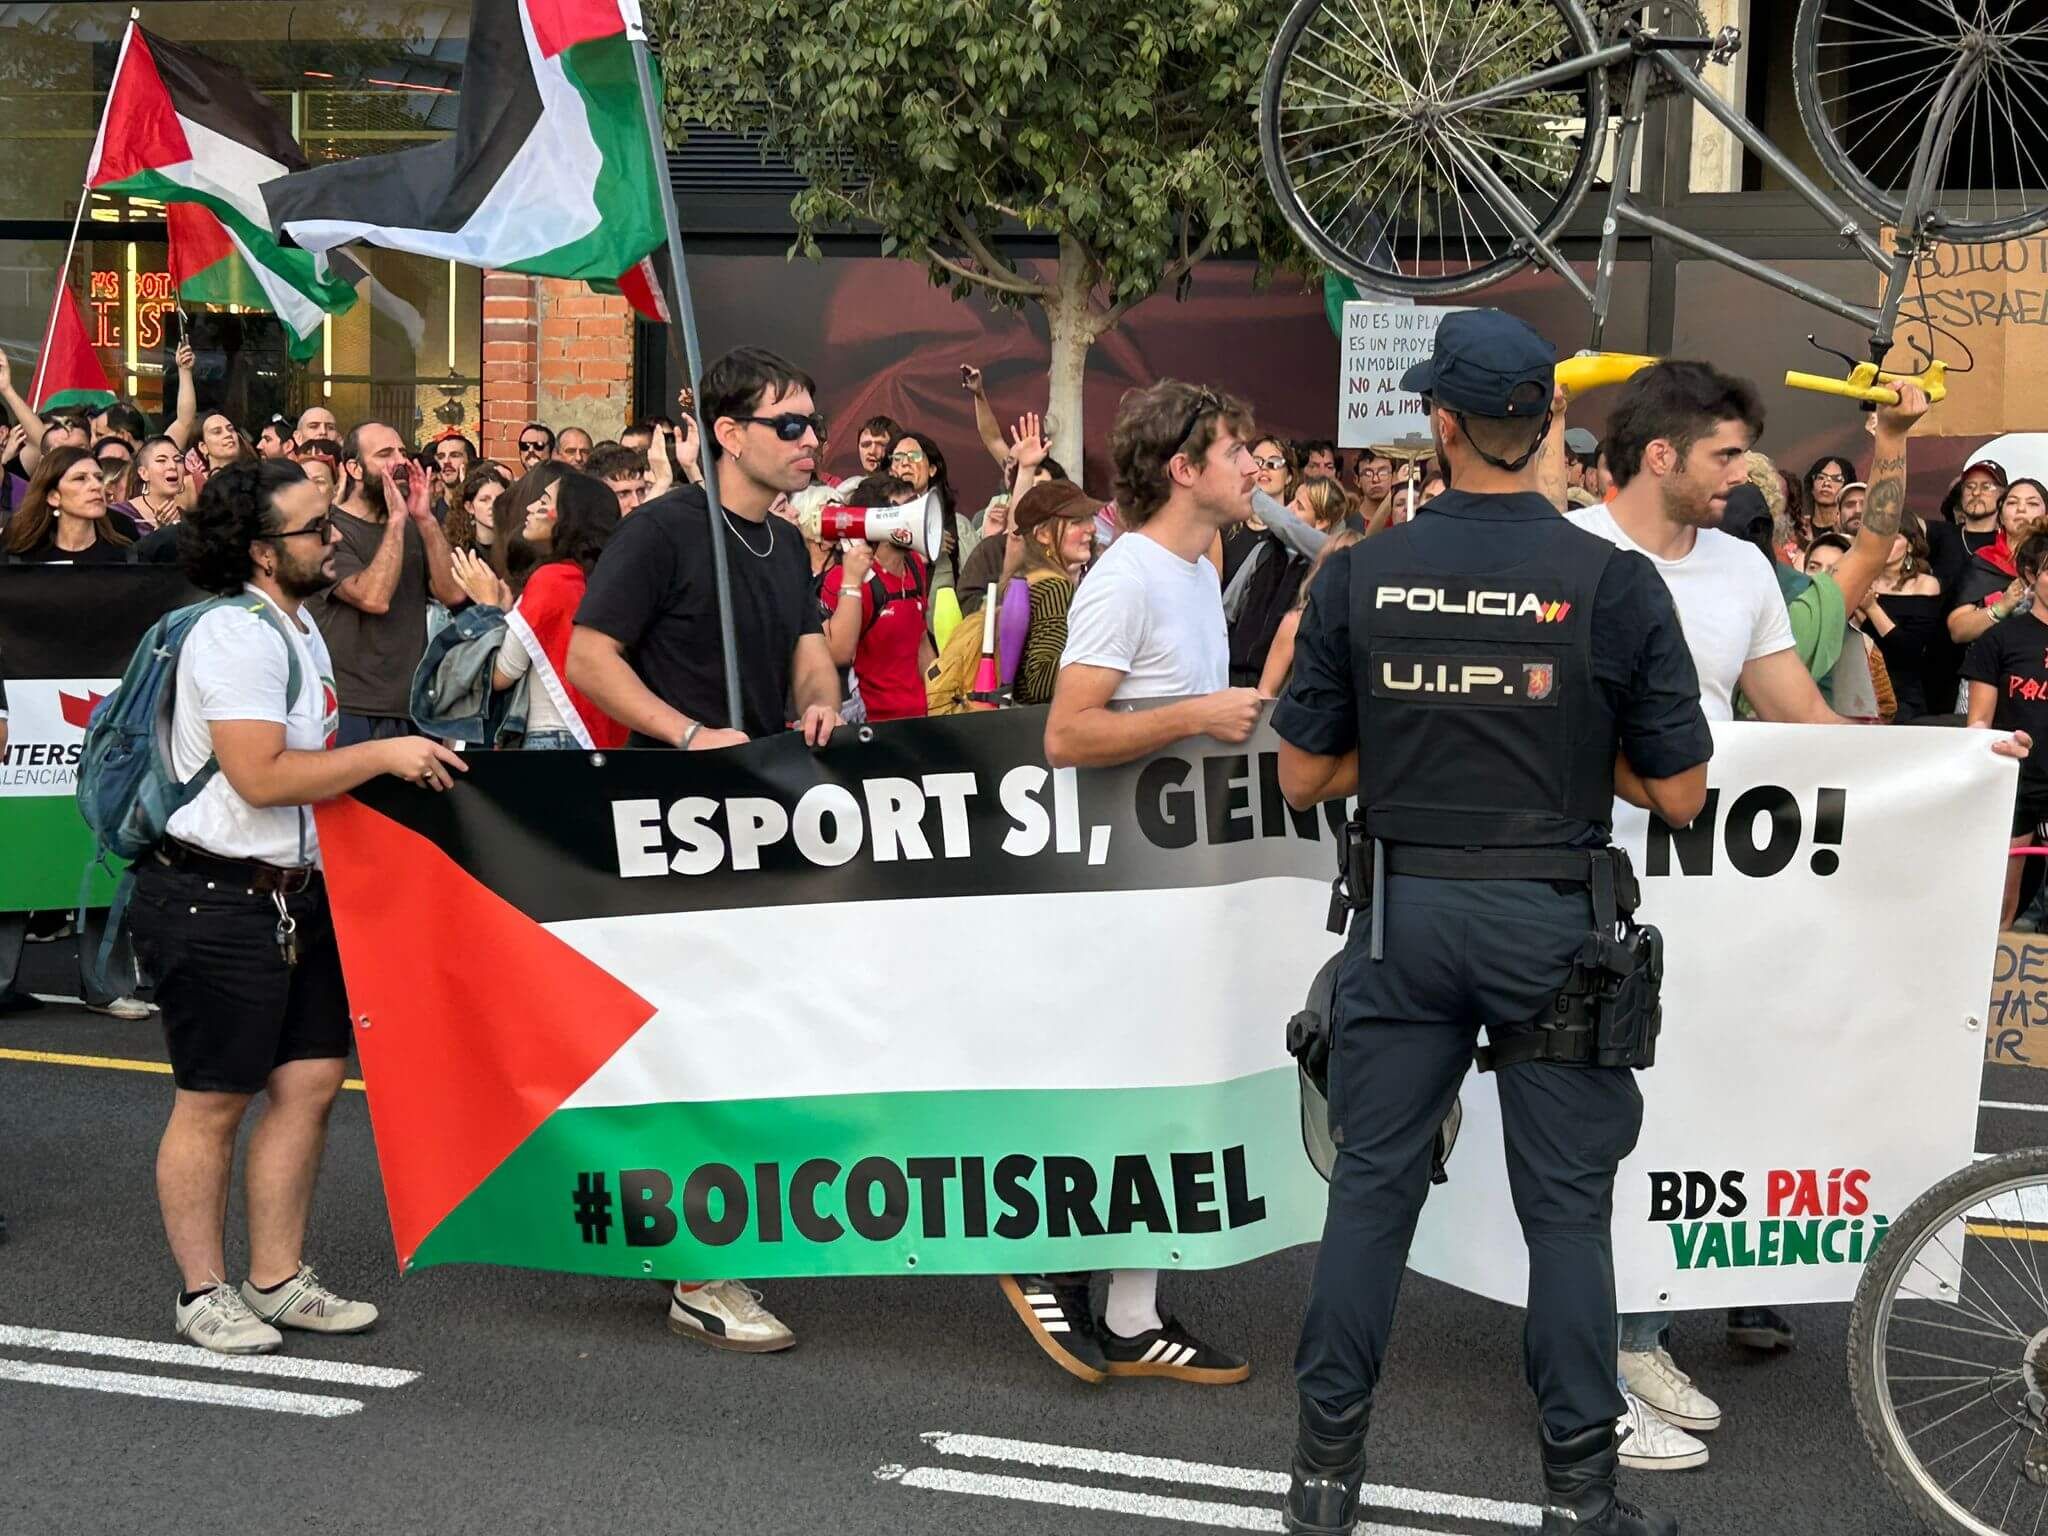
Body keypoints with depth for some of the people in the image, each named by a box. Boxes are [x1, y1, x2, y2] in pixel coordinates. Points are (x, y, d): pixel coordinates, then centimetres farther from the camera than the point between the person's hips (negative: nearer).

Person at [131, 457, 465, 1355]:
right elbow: (261, 777, -23)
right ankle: (204, 1293, 14)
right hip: (215, 900, -10)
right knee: (214, 1101, 2)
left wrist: (390, 766, 12)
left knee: (311, 1078, 9)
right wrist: (383, 755, -17)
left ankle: (277, 1280, 21)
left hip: (291, 893, 10)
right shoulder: (236, 635, -17)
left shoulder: (294, 623, 15)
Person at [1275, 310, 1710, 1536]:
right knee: (1566, 1203, 7)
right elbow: (1679, 792, -5)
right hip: (1552, 921, -2)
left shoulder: (1358, 577, -4)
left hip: (1406, 911, 2)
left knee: (1374, 1185, 10)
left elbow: (1305, 777, 2)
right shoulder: (1614, 582, -9)